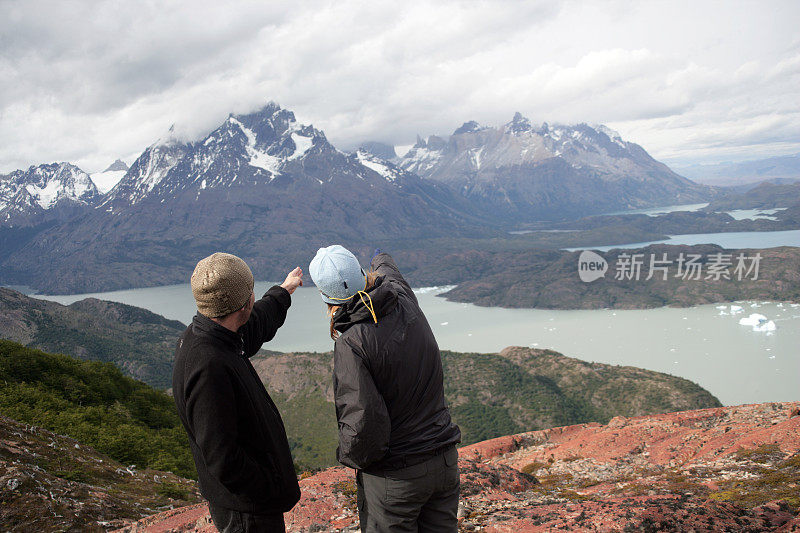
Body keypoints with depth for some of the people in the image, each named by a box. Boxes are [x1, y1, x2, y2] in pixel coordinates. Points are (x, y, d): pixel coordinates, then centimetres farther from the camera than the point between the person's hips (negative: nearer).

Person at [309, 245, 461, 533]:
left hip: (395, 477, -6)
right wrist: (382, 259, 44)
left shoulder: (351, 344, -24)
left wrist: (350, 456, -7)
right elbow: (390, 273, 21)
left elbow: (364, 421, -28)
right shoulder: (405, 301, -5)